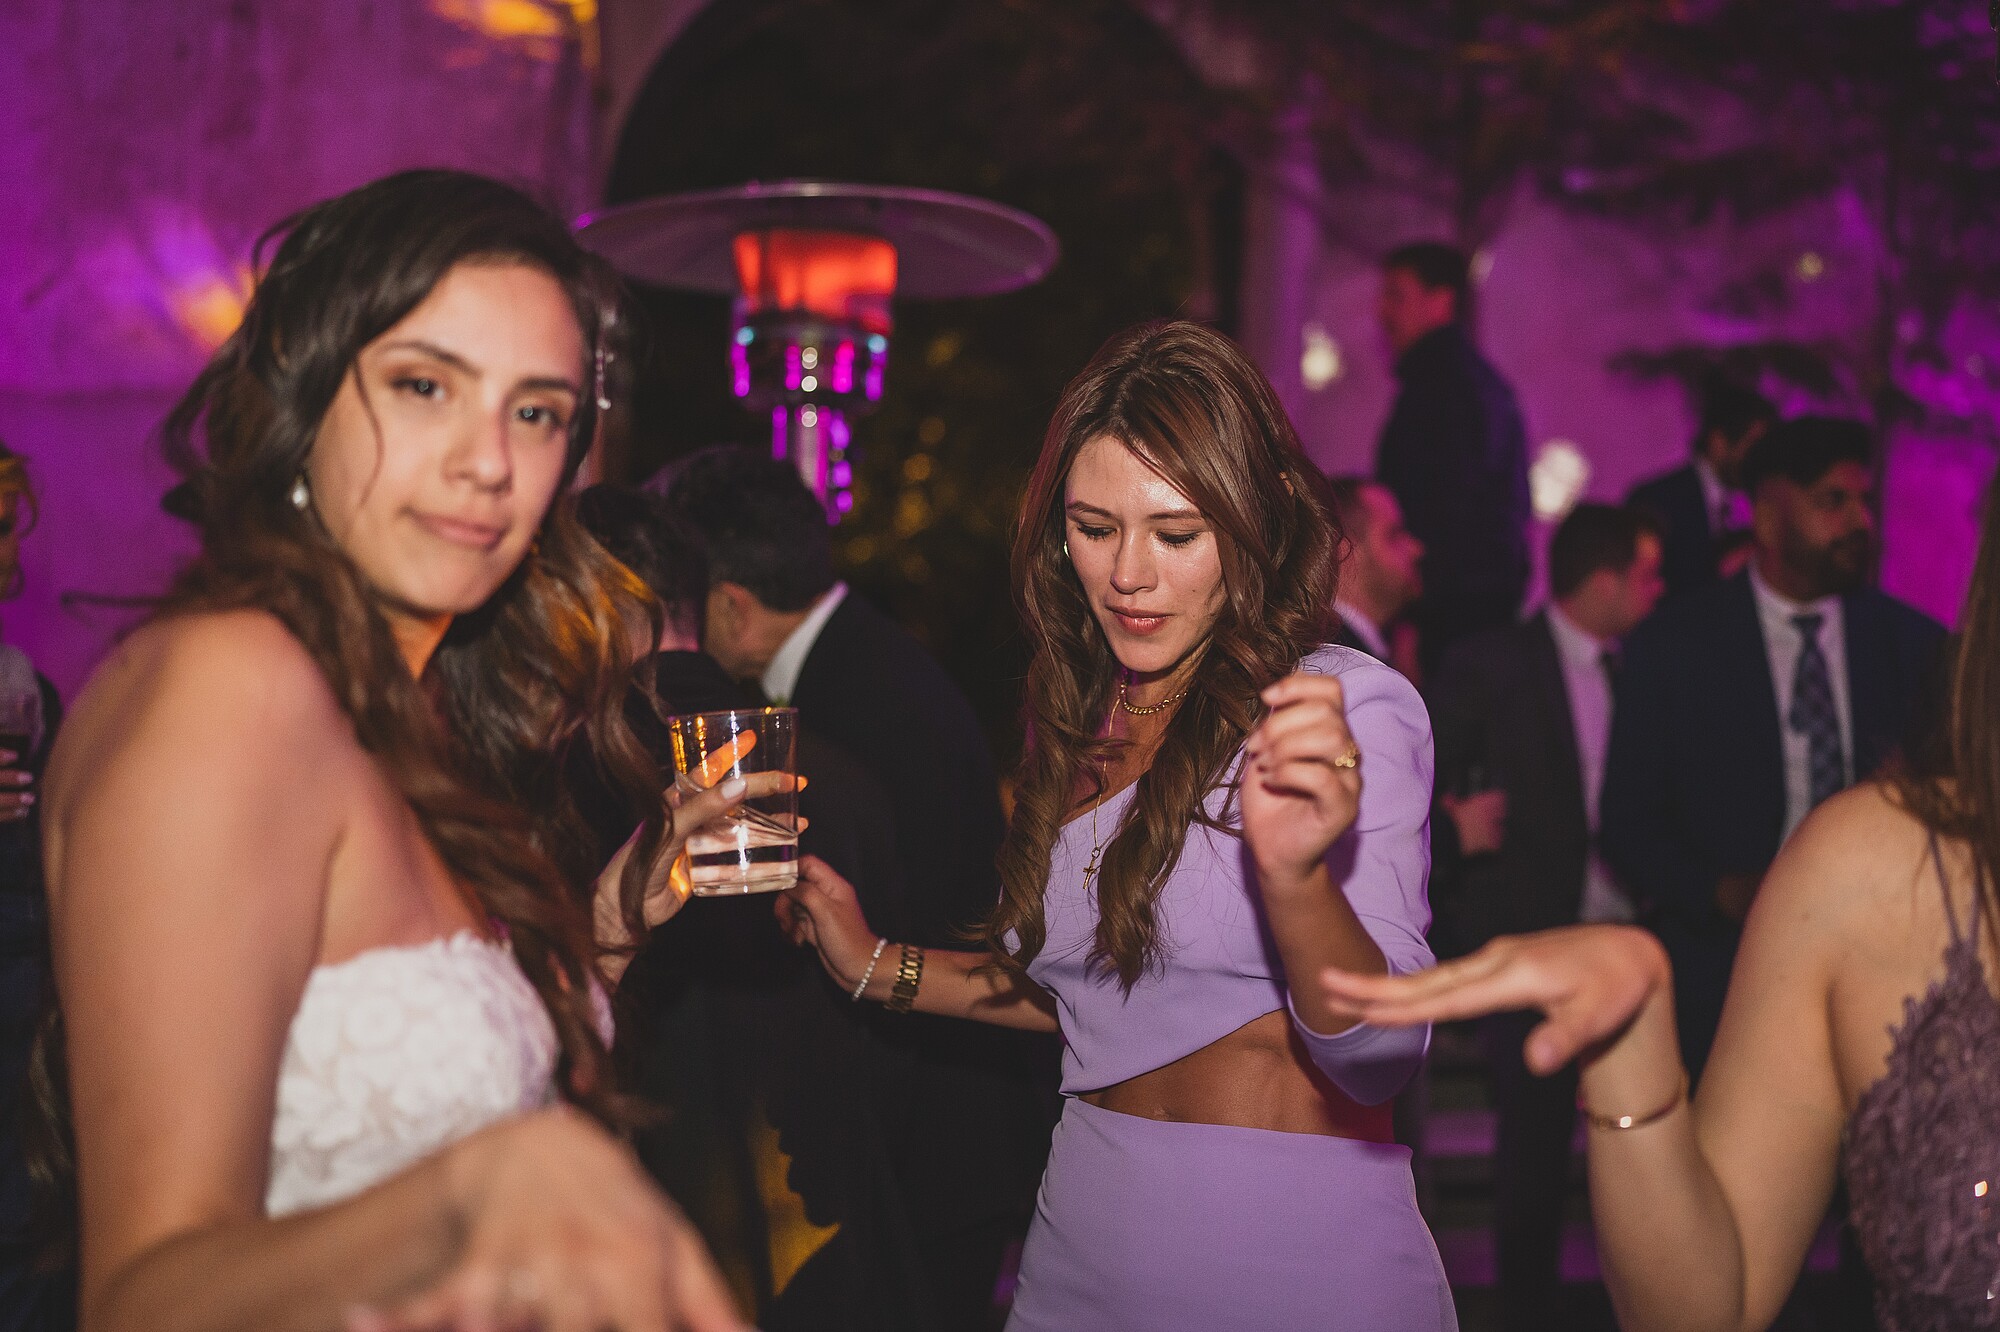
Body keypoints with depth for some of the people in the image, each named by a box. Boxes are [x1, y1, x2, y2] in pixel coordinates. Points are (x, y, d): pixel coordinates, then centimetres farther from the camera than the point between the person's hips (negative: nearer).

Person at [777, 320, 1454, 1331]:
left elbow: (1379, 1057, -21)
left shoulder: (1351, 707, -12)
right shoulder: (1083, 727, 7)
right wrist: (877, 967, 13)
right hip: (1085, 1249, 6)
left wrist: (1297, 874, -38)